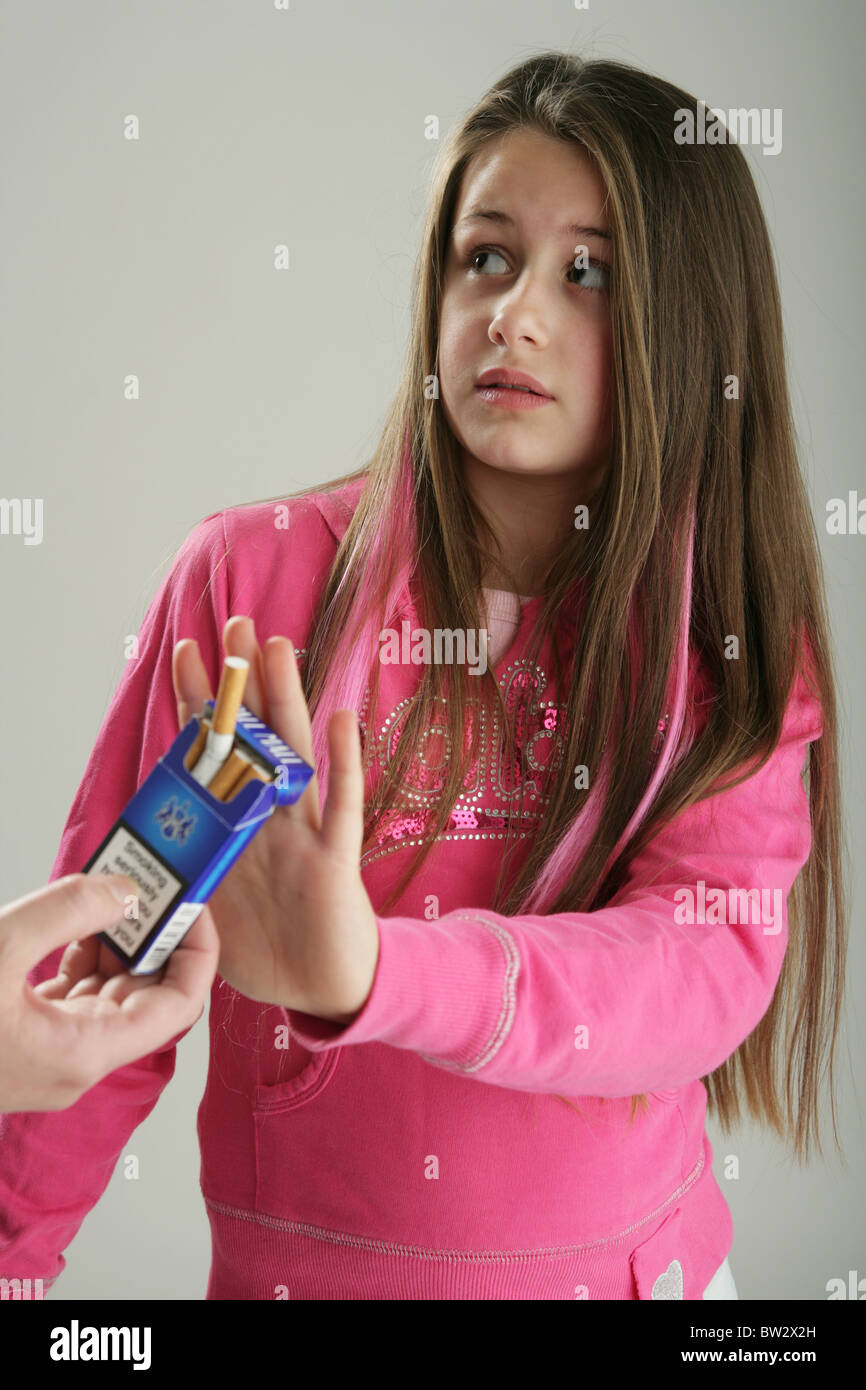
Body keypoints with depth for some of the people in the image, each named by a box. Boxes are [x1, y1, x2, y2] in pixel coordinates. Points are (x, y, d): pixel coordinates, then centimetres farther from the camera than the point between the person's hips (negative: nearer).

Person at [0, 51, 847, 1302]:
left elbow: (710, 963, -23)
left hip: (637, 1257, 2)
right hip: (294, 1261, -1)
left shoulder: (736, 646, -7)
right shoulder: (249, 575, -13)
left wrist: (370, 974, -39)